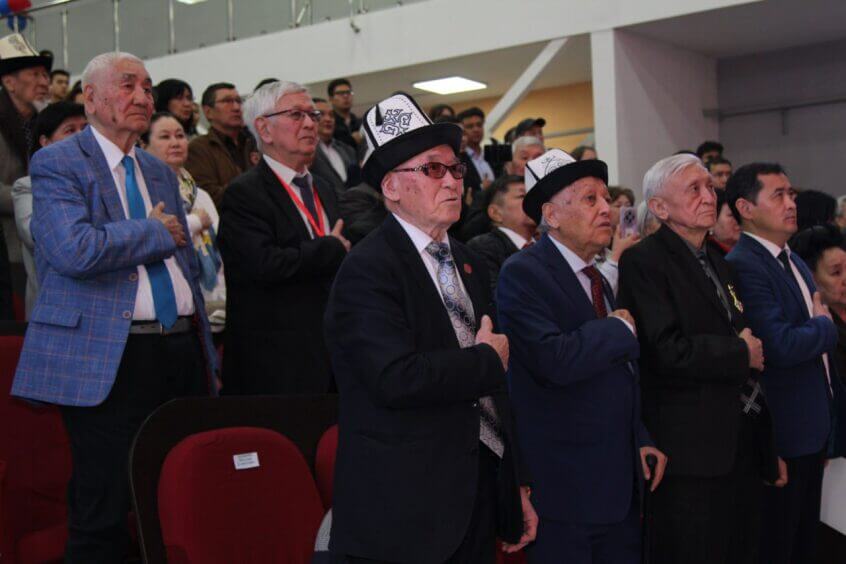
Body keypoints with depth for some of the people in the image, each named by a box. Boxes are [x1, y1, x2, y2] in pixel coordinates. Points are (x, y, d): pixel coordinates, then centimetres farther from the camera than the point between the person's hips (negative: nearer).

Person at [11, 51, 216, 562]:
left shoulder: (160, 172, 19)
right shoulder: (56, 164, -3)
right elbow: (76, 251, -21)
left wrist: (208, 357, 18)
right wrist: (156, 232, -8)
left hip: (181, 351, 7)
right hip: (110, 361, -6)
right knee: (104, 517, -2)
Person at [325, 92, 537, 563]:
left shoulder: (469, 264, 13)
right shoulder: (367, 270, -13)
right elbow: (396, 379, -27)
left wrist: (517, 485, 16)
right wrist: (487, 359, -13)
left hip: (480, 497, 7)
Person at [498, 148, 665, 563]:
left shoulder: (597, 280, 15)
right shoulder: (523, 274, -13)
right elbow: (554, 360, -28)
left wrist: (641, 440, 13)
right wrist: (620, 330, -13)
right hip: (566, 485, -8)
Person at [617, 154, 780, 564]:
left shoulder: (719, 265, 17)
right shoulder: (643, 262, -11)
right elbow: (669, 351, -23)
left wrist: (769, 450, 17)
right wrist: (741, 353, -10)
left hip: (744, 444, 8)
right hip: (692, 450, -8)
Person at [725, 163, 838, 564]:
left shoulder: (794, 261, 12)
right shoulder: (743, 265, -19)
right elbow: (782, 347, -27)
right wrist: (825, 325, -9)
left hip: (813, 426, 9)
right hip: (781, 432, -9)